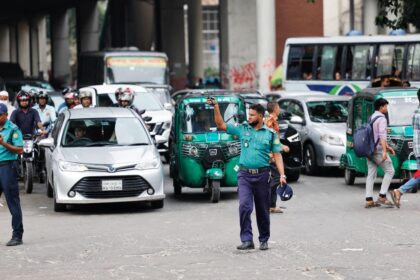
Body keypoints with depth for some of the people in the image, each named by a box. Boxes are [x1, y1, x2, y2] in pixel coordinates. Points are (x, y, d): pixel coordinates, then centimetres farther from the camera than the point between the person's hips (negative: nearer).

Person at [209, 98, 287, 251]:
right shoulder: (242, 129, 6)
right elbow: (221, 125, 4)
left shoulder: (270, 134, 3)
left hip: (262, 175, 0)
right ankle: (247, 240, -14)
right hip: (244, 175, 0)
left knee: (263, 210, 8)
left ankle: (264, 240, 21)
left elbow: (277, 155, 1)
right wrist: (216, 107, -7)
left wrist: (282, 175, -7)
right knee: (244, 206, -14)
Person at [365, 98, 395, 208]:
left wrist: (387, 147, 26)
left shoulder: (371, 118, 17)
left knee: (371, 174, 6)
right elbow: (382, 136, -21)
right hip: (378, 150, -9)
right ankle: (382, 197, -6)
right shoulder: (381, 119, -11)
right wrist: (384, 151, -27)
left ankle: (369, 200, 2)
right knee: (389, 171, 0)